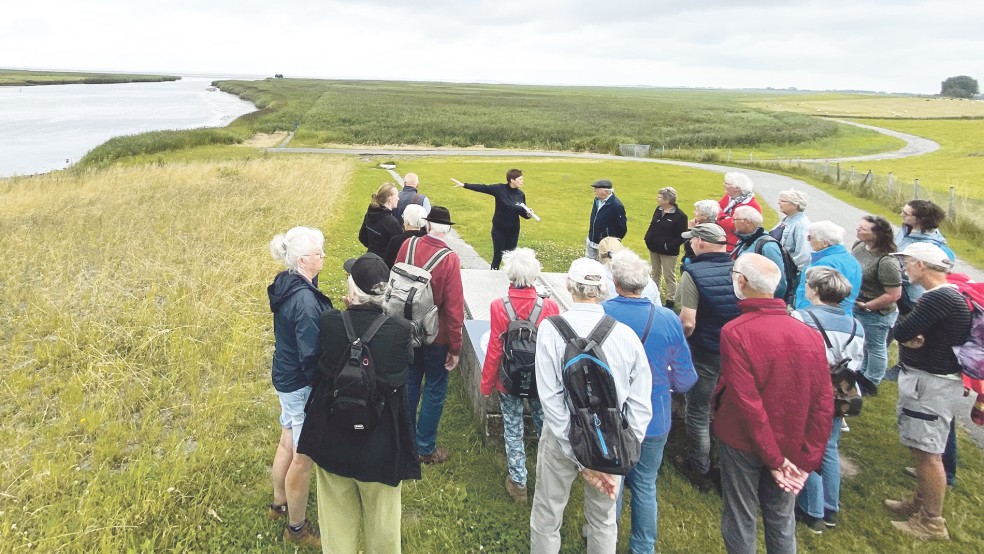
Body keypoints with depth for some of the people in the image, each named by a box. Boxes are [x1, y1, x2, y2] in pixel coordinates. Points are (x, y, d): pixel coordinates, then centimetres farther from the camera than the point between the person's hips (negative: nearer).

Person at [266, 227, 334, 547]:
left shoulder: (286, 285, 0)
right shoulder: (305, 299, -28)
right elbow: (311, 356, -26)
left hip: (285, 377, 9)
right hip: (302, 386, -9)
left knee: (288, 442, 26)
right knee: (304, 456, 7)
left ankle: (280, 503, 48)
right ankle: (297, 528, 25)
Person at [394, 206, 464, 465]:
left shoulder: (408, 246, -10)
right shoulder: (449, 260, -23)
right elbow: (454, 309, -21)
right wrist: (454, 348, -10)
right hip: (436, 336, -5)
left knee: (410, 381, 22)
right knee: (435, 389, 11)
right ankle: (425, 449, 22)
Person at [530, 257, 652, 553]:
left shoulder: (551, 329, -16)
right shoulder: (627, 335, -11)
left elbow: (551, 399, -18)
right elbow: (640, 405, -9)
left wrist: (579, 458, -12)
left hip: (562, 439, -2)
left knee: (547, 518, 17)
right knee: (604, 521, 22)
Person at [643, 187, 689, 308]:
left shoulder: (679, 215, -18)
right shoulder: (658, 210, 3)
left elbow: (682, 236, -17)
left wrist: (669, 246, -21)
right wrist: (648, 240, 1)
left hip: (668, 252, -7)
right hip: (654, 249, 7)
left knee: (669, 277, 4)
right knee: (655, 274, 21)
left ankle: (670, 301, 15)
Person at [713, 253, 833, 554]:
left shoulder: (735, 332, -22)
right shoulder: (810, 334, -8)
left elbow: (746, 402, -24)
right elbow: (824, 402, -6)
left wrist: (773, 459, -15)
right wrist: (807, 459, -1)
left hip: (744, 444, -4)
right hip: (790, 446, 4)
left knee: (741, 520, 14)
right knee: (782, 521, 21)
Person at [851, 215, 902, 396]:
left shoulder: (886, 262, -31)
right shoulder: (859, 245, -8)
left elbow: (894, 295, -27)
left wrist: (867, 306, -19)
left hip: (876, 313, -8)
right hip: (855, 306, 8)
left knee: (874, 347, 14)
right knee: (862, 343, 26)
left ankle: (870, 383, 32)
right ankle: (862, 373, 47)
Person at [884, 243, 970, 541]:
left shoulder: (940, 298, -24)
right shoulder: (948, 294, 10)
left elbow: (900, 332, -24)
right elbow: (906, 331, 10)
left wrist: (908, 334, -4)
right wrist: (913, 336, -11)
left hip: (932, 384, -10)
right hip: (926, 379, 10)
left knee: (928, 453, -2)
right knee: (922, 449, 20)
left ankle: (932, 523, 8)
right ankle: (920, 503, 34)